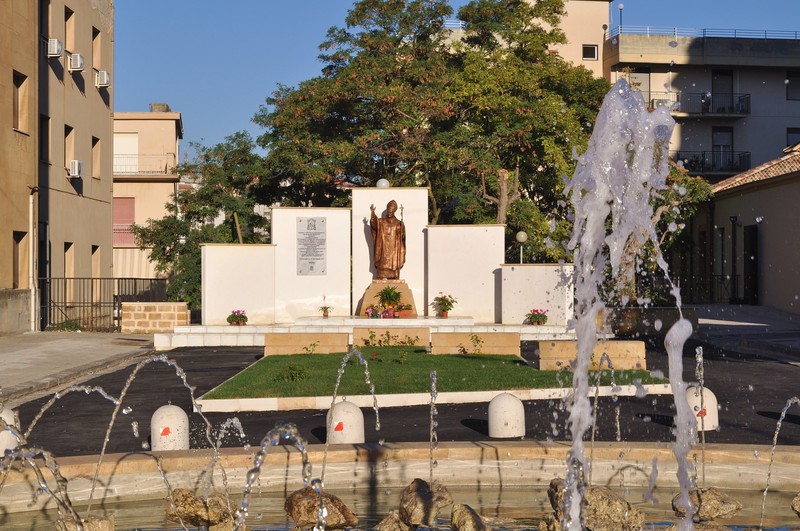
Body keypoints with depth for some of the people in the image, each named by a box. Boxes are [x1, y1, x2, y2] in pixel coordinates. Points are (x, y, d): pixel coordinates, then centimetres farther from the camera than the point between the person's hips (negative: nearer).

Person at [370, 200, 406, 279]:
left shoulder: (399, 224, 6)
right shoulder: (380, 222, 4)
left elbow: (402, 239, 5)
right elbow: (374, 223, -20)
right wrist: (372, 212, -34)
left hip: (394, 254, 0)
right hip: (383, 254, 0)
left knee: (394, 277, 1)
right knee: (381, 275, -4)